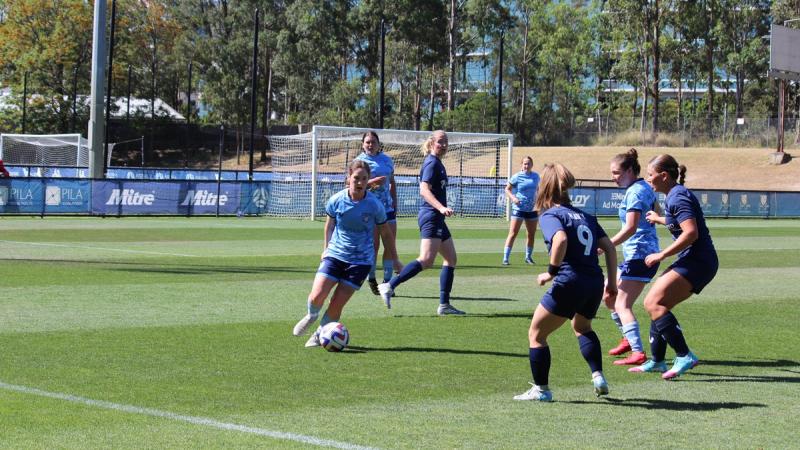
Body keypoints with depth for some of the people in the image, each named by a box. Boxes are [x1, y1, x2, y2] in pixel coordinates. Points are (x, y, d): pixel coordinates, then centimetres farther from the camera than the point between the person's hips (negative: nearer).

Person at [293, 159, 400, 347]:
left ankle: (320, 334, 18)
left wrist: (394, 260, 10)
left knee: (337, 303, -6)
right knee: (316, 296, -14)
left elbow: (385, 233, 4)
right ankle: (312, 315, 21)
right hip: (335, 255, 1)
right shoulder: (336, 200, -7)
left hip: (361, 260, -1)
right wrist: (326, 249, 17)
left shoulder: (374, 205, -10)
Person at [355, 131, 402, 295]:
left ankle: (387, 281, 8)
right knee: (374, 245, -5)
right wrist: (372, 182, -26)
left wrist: (394, 201, 13)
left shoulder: (387, 160, 12)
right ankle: (371, 279, 12)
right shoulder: (360, 161, -2)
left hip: (387, 207, 4)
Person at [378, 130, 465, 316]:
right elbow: (424, 190, -23)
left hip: (437, 218, 11)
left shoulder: (437, 163, 18)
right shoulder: (432, 163, -11)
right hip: (431, 217, -11)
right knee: (426, 260, -20)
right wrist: (441, 208, -34)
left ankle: (444, 304, 9)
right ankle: (389, 286, -20)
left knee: (451, 258, 10)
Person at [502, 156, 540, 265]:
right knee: (513, 234, -9)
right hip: (519, 208, -5)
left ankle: (528, 257, 27)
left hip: (532, 209, 5)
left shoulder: (536, 176, 6)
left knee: (531, 234, 11)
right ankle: (505, 258, -8)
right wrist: (513, 198, -18)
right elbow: (507, 189, -1)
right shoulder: (517, 177, -7)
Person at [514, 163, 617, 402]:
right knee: (582, 326, 36)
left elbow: (560, 240, -24)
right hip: (595, 282, 7)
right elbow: (609, 247, 14)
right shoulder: (585, 215, 18)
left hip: (569, 283, -7)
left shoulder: (550, 215, -3)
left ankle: (541, 389, 11)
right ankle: (598, 376, 25)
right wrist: (612, 283, 17)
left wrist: (551, 272, -15)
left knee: (536, 334, 10)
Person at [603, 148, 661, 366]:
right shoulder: (645, 188, 13)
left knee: (622, 305, -13)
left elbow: (630, 228, -24)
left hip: (639, 256, -10)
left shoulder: (635, 192, -16)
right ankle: (628, 339, 31)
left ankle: (638, 353, -21)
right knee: (609, 296, 20)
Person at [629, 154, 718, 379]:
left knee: (653, 303, -19)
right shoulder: (673, 195, 16)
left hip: (697, 262, -11)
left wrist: (661, 255, -21)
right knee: (658, 304, 14)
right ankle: (656, 361, 23)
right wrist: (659, 219, 44)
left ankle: (684, 356, -22)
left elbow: (691, 233, -26)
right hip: (691, 262, 11)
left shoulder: (678, 197, -15)